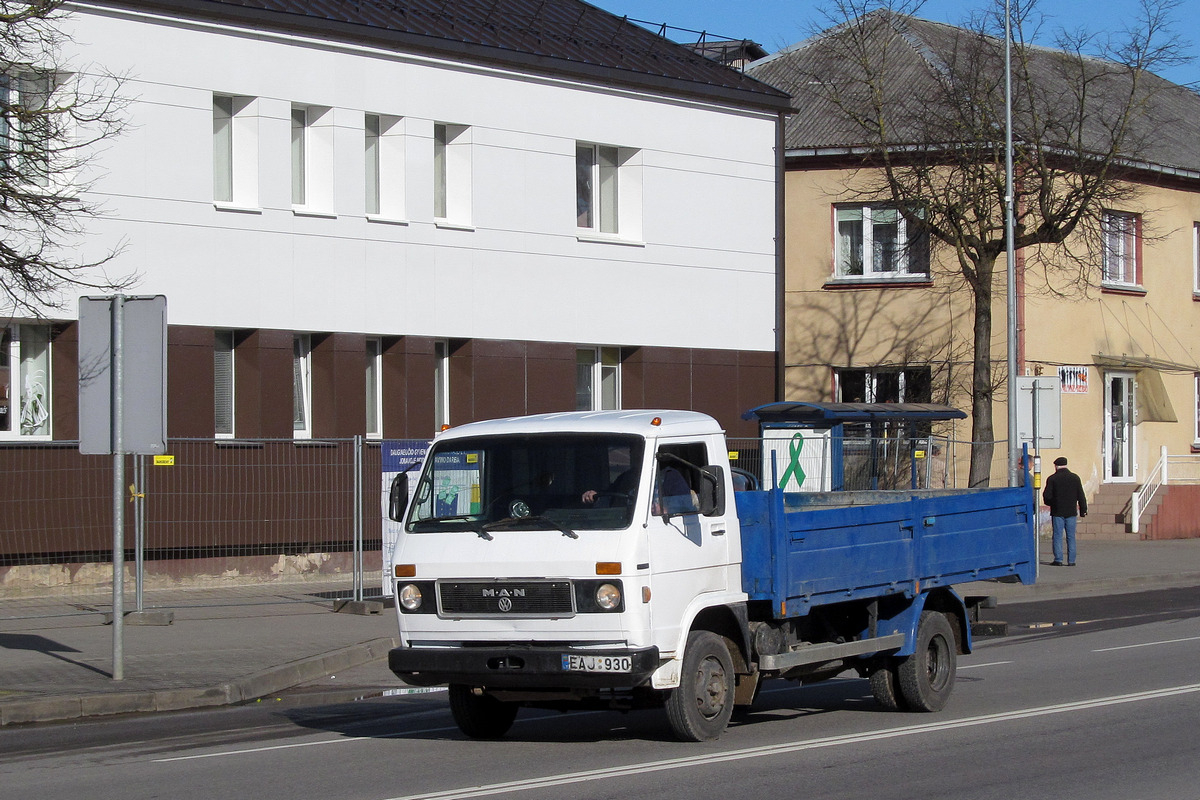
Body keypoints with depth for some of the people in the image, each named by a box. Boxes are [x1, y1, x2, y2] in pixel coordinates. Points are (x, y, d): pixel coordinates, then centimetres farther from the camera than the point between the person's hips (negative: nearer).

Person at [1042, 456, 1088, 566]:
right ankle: (1071, 560, 3)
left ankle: (1058, 559, -3)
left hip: (1057, 512, -2)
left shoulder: (1052, 479, -5)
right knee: (1071, 537, 5)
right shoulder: (1075, 478, 3)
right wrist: (1083, 510, 10)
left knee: (1058, 536, 2)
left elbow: (1047, 496, -4)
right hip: (1071, 512, 2)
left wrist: (1051, 504, 17)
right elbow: (1081, 496, 4)